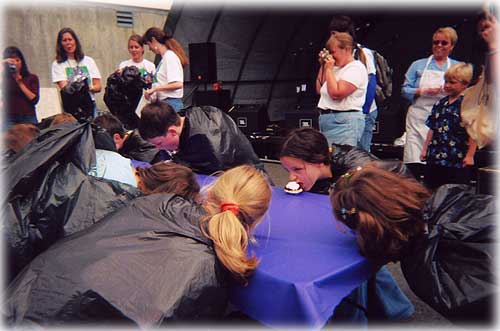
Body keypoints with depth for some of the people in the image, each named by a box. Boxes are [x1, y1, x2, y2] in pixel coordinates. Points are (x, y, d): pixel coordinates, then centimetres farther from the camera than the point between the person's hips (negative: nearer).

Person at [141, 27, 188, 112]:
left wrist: (154, 88, -15)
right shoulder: (165, 57, 16)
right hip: (164, 103, 8)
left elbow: (177, 84, -20)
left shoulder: (170, 56, -9)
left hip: (171, 103, -8)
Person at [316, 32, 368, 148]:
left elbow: (336, 93, -19)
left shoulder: (356, 68, -9)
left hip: (345, 122, -9)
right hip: (326, 119, 9)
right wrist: (323, 66, 13)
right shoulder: (336, 68, 19)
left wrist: (328, 69, -9)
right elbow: (319, 90, 20)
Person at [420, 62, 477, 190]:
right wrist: (425, 149, 15)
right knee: (431, 192, 12)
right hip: (434, 157, 6)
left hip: (458, 161, -6)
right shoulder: (440, 104, 11)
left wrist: (470, 155, -12)